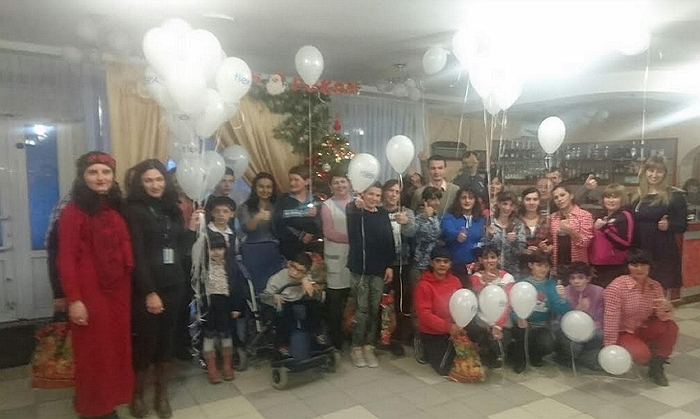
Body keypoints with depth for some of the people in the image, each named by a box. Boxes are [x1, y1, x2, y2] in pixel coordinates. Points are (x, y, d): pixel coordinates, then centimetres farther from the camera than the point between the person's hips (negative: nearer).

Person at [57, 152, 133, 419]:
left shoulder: (117, 209, 9)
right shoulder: (73, 211, -9)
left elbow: (125, 253, 10)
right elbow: (66, 259, -11)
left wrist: (129, 289, 6)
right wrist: (73, 299, -16)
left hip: (118, 290, 6)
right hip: (90, 292, -5)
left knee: (116, 347, 13)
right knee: (93, 351, 8)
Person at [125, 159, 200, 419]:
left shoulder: (173, 209, 10)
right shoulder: (134, 211, -7)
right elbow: (137, 255, -13)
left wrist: (191, 229, -3)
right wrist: (149, 292, -17)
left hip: (174, 286, 5)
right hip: (146, 289, -5)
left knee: (167, 341, 11)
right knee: (145, 342, 4)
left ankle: (162, 395, 26)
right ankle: (137, 395, 26)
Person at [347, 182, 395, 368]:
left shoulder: (383, 214, 9)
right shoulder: (356, 213, -1)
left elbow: (389, 240, 8)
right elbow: (352, 233, -23)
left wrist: (390, 265, 2)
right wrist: (356, 207, -38)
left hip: (379, 269, 3)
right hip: (360, 269, -3)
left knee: (374, 310, 5)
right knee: (361, 310, -1)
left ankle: (369, 347, 15)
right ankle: (357, 347, 12)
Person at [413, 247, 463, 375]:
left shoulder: (455, 281, -1)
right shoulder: (424, 285, -19)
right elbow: (424, 314, -22)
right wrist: (447, 326, -30)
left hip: (453, 331, 5)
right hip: (432, 334, -5)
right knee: (444, 369, -8)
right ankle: (426, 350, 17)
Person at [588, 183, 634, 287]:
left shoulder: (624, 217, -8)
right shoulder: (602, 217, 16)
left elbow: (624, 244, -19)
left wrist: (606, 228, -23)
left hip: (614, 268, -8)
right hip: (597, 266, 8)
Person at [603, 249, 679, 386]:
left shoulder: (655, 286, -4)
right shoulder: (617, 287, -23)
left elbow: (663, 317, -8)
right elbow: (611, 319, -24)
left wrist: (667, 308, -32)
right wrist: (610, 347, -25)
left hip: (643, 329, 6)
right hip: (622, 333, -6)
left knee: (670, 327, -19)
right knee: (641, 354, -30)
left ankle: (656, 367, -1)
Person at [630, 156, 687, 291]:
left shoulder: (675, 196, -5)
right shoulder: (638, 195, 6)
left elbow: (683, 225, -4)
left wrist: (668, 225, -24)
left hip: (663, 253, -4)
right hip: (639, 252, 4)